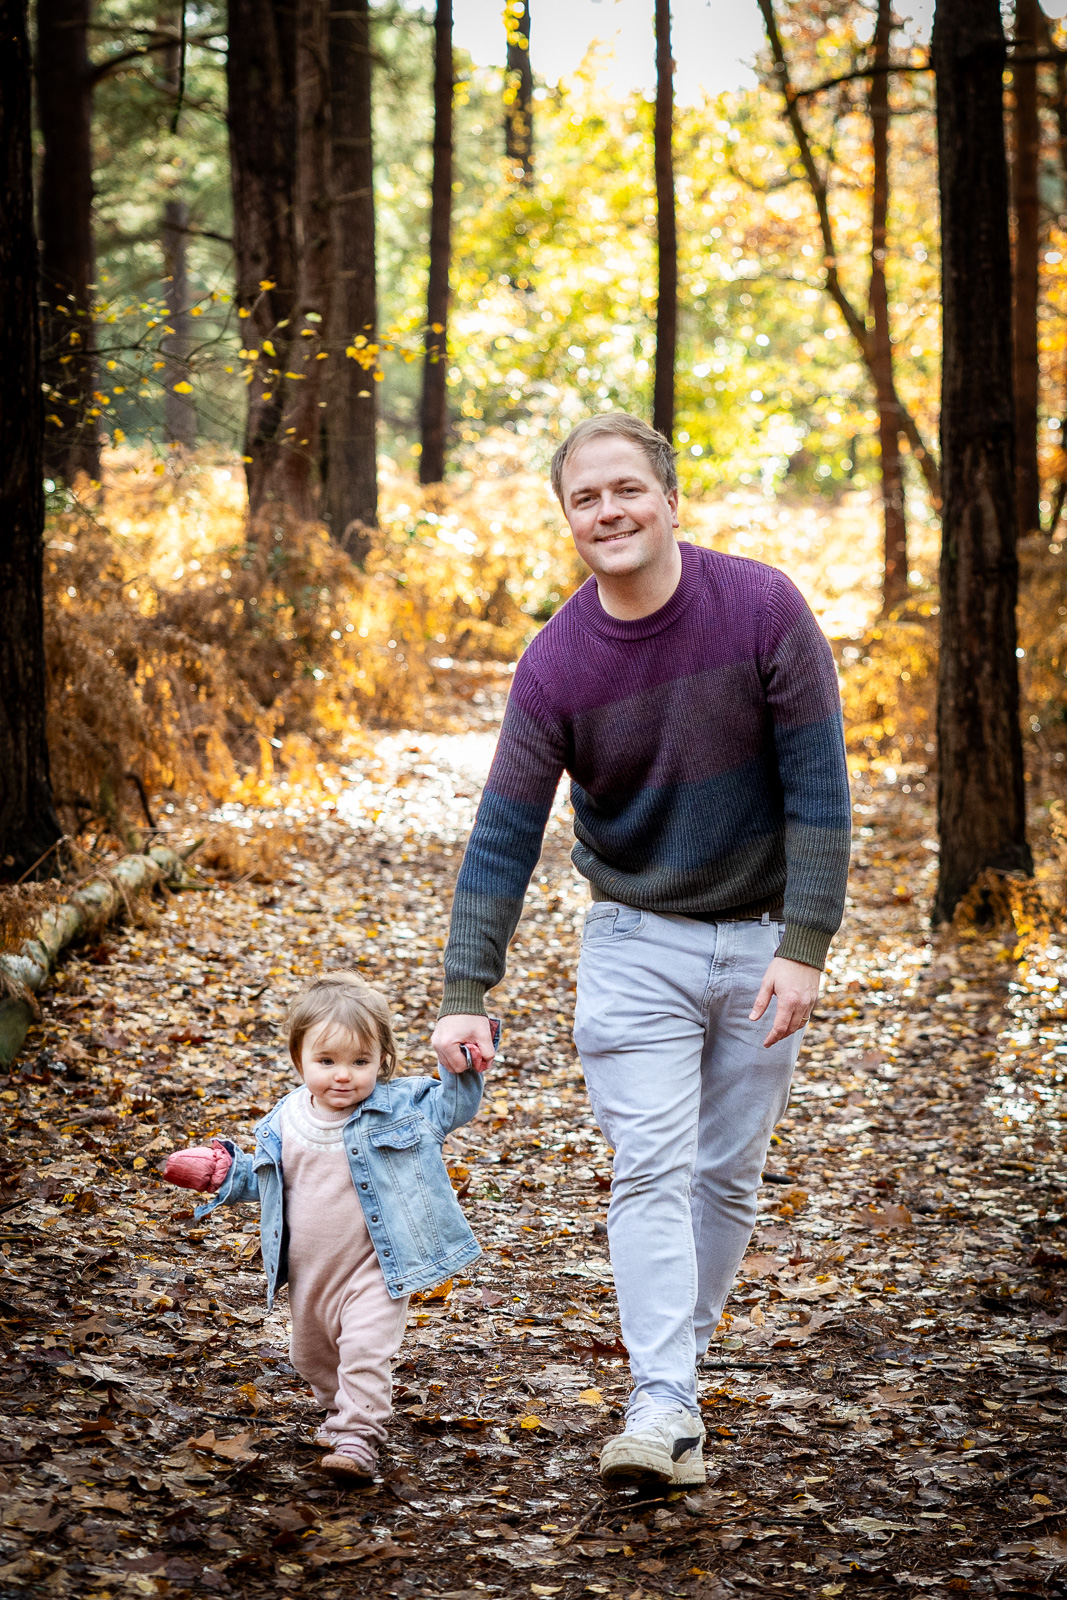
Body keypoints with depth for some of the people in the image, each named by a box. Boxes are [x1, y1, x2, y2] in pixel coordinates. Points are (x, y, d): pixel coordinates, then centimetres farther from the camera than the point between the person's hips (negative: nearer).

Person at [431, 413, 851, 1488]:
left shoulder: (764, 609, -13)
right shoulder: (556, 663, -10)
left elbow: (817, 784, -11)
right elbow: (504, 835, -9)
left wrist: (806, 945, -16)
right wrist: (465, 994, -15)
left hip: (762, 938, 0)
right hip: (635, 938, 0)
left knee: (727, 1174, 7)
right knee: (650, 1170, -10)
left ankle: (676, 1357, 23)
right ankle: (663, 1410, -14)